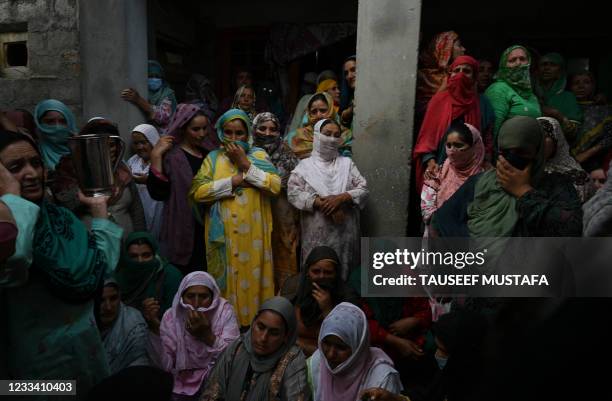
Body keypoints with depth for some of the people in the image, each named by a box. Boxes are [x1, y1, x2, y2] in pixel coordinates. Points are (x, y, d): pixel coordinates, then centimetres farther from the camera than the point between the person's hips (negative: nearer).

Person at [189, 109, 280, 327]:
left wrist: (246, 165, -11)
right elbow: (196, 192, -6)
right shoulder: (213, 158, 8)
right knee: (226, 281, 7)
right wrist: (234, 181, -10)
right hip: (222, 234, 1)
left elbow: (276, 186, -9)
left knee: (252, 280, 4)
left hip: (252, 234, -1)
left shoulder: (259, 155, 6)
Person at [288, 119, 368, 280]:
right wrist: (320, 203, -17)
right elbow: (293, 192, -7)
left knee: (343, 272, 7)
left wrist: (342, 198, -14)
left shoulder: (347, 163, 12)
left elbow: (363, 189, 4)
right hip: (316, 233, -2)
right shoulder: (305, 165, 6)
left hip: (345, 232, 2)